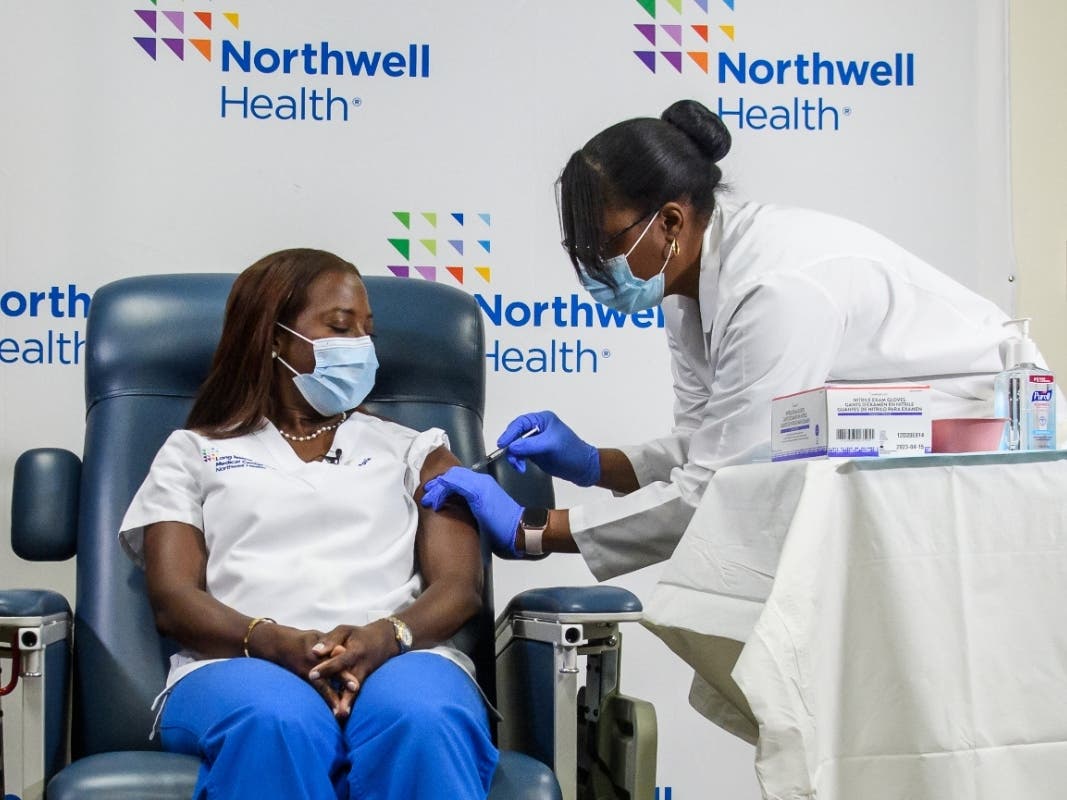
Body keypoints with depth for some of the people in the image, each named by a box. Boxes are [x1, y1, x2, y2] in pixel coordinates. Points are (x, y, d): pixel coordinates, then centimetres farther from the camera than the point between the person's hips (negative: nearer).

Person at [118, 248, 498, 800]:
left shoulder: (413, 452, 25)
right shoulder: (194, 452, 23)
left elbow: (460, 585, 11)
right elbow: (172, 598, 8)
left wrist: (390, 634, -14)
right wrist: (275, 642, -14)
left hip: (398, 657, 1)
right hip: (241, 663, -1)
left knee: (424, 723, -38)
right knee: (277, 726, -39)